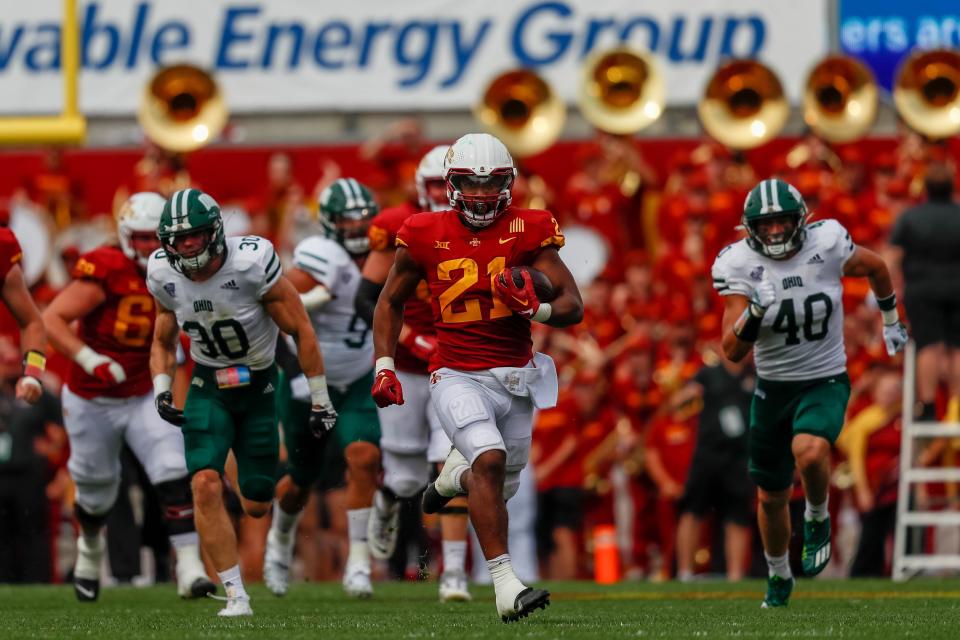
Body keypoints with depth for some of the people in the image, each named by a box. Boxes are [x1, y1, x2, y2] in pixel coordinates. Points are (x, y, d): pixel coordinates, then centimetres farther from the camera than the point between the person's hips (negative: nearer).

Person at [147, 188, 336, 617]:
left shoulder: (252, 264, -23)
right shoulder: (165, 277, -9)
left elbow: (301, 331, -13)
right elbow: (163, 342, 11)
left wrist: (320, 401, -9)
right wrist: (161, 390, -7)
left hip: (258, 387, -2)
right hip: (208, 388, 2)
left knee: (256, 507, 4)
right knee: (206, 486, -21)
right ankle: (236, 595, -15)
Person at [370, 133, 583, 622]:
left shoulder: (527, 232, -3)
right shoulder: (427, 236, -4)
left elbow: (574, 306, -3)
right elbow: (391, 302, 12)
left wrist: (538, 309, -24)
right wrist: (384, 367, 3)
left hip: (516, 376, 3)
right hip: (459, 376, -3)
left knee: (497, 488, 14)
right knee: (490, 459, -29)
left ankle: (453, 475, 52)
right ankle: (506, 587, -32)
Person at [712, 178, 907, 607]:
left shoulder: (827, 244, -14)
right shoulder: (740, 265, -13)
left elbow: (875, 267, 10)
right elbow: (733, 352, -16)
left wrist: (890, 321, 21)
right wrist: (754, 314, -34)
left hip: (825, 382, -2)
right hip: (773, 389, 2)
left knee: (809, 452, -33)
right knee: (771, 495, 12)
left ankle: (817, 520, -1)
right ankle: (778, 578, 38)